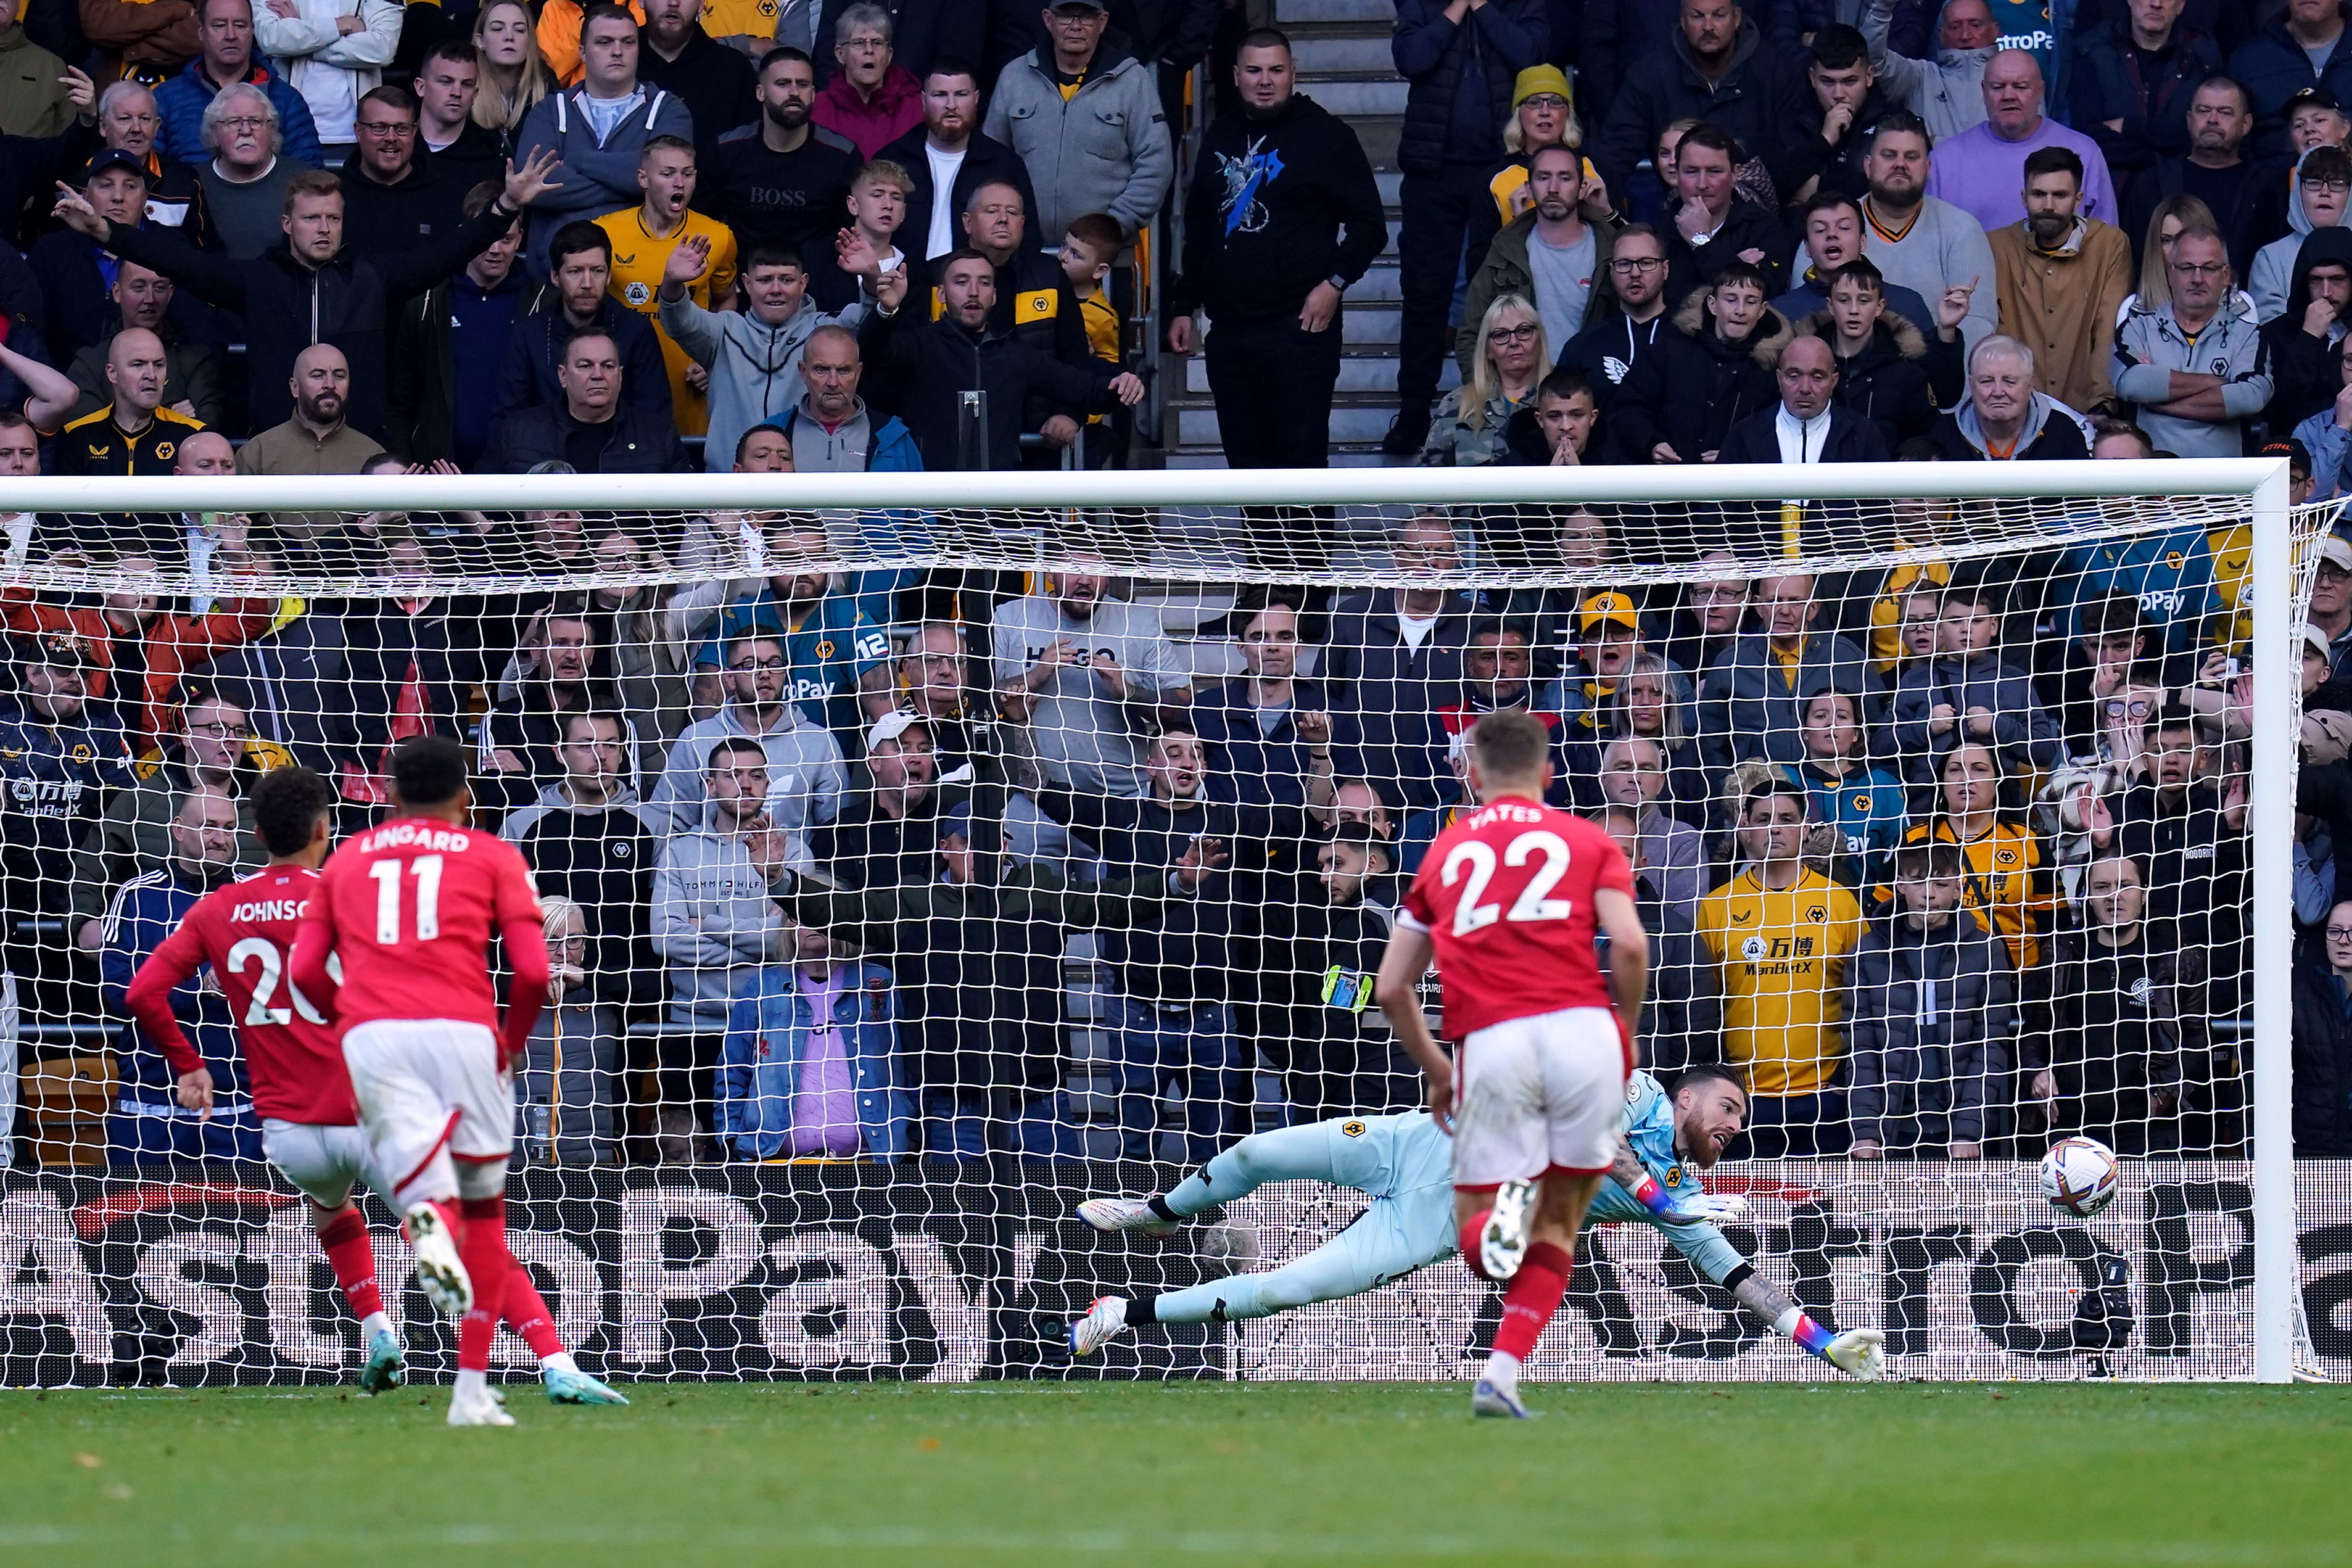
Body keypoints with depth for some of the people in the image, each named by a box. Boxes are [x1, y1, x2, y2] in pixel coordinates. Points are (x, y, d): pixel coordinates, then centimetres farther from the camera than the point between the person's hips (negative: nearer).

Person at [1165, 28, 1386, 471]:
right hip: (1228, 330, 6)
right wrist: (1183, 306, 22)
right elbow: (1198, 229, 26)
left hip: (1299, 329, -6)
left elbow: (1369, 223, -1)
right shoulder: (1220, 138, 17)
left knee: (1301, 455, -11)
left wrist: (1335, 282, -14)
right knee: (1246, 461, 7)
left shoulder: (1323, 134, -1)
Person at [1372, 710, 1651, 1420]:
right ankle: (1503, 1375, -3)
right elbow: (1629, 944, -1)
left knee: (1474, 1243, 8)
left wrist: (1435, 1070, 35)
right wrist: (1626, 1034, 14)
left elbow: (1391, 988, 22)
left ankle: (1505, 1206, -28)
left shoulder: (1445, 852, 23)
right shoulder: (1587, 841, 16)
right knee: (1558, 1227, 13)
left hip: (1491, 1043, 0)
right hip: (1582, 1031, 0)